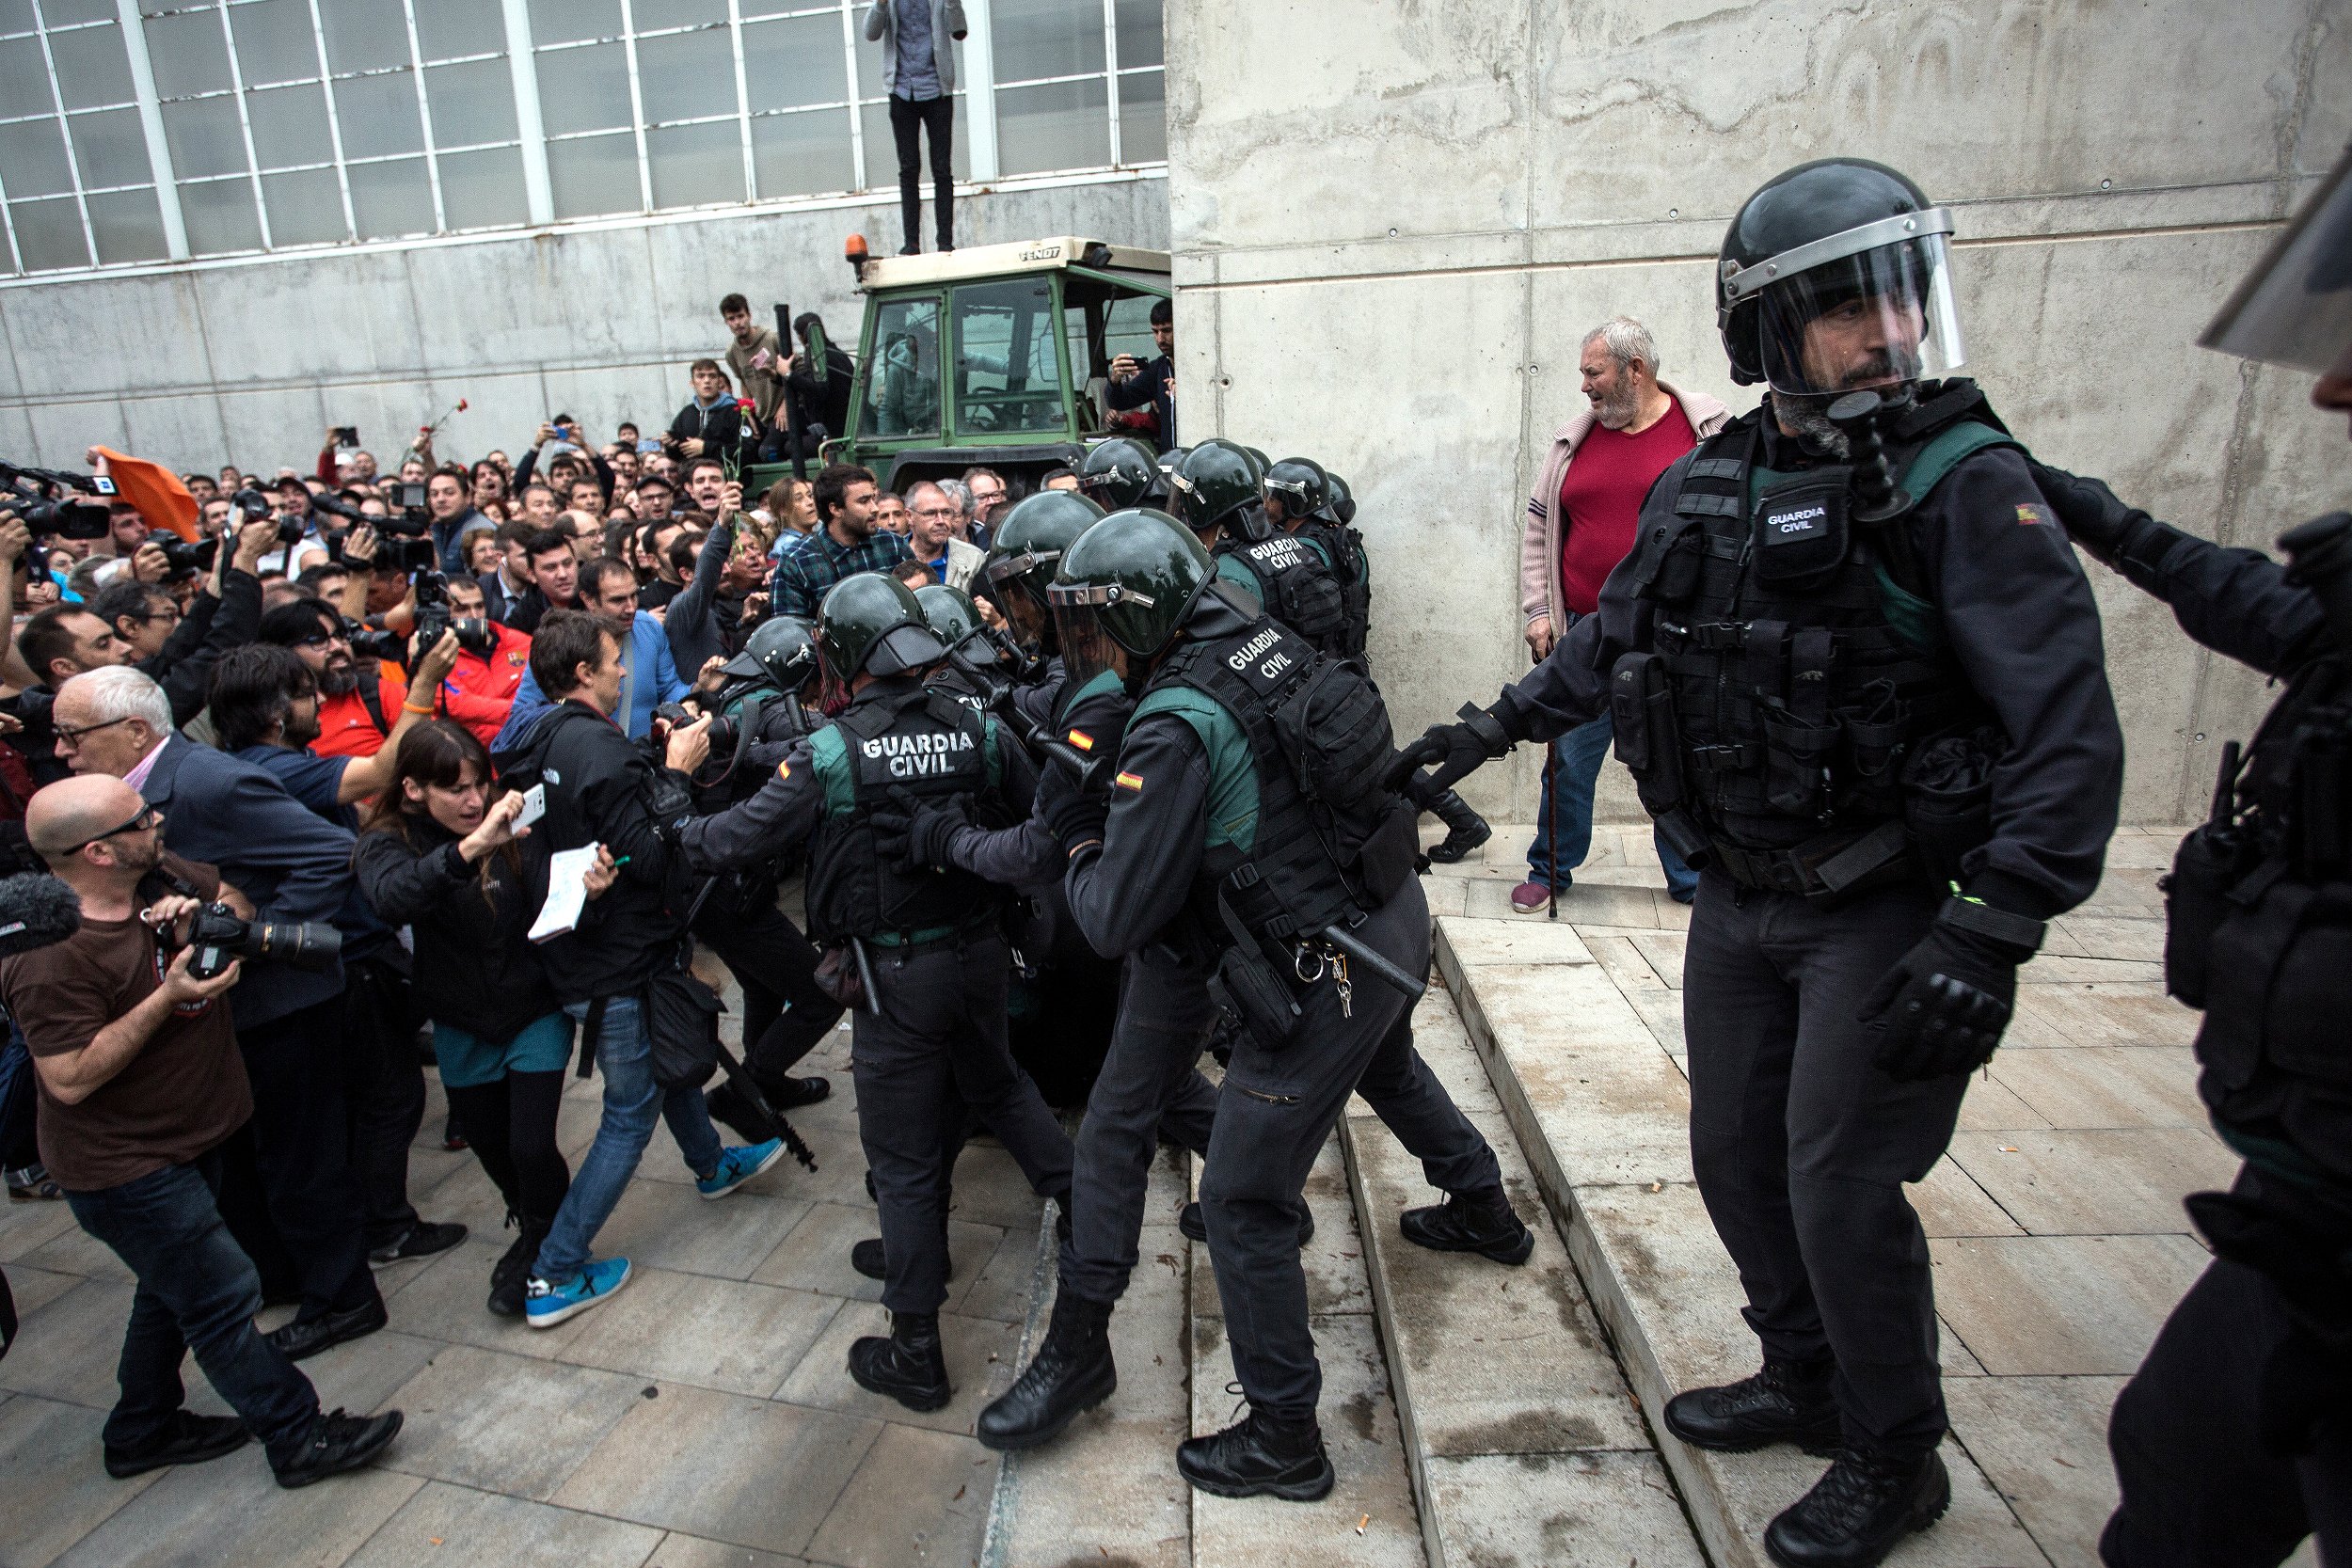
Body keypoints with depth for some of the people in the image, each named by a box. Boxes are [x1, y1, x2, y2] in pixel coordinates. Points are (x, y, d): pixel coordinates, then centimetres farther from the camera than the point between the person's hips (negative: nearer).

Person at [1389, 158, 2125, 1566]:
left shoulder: (1964, 483, -15)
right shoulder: (1705, 485, 2)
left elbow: (2069, 732, -20)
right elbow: (1615, 637, 19)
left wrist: (1991, 935, -27)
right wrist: (1500, 724, 18)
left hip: (1886, 911, -6)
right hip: (1738, 902, 6)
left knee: (1840, 1186, 1)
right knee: (1739, 1159, 16)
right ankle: (1807, 1382, 41)